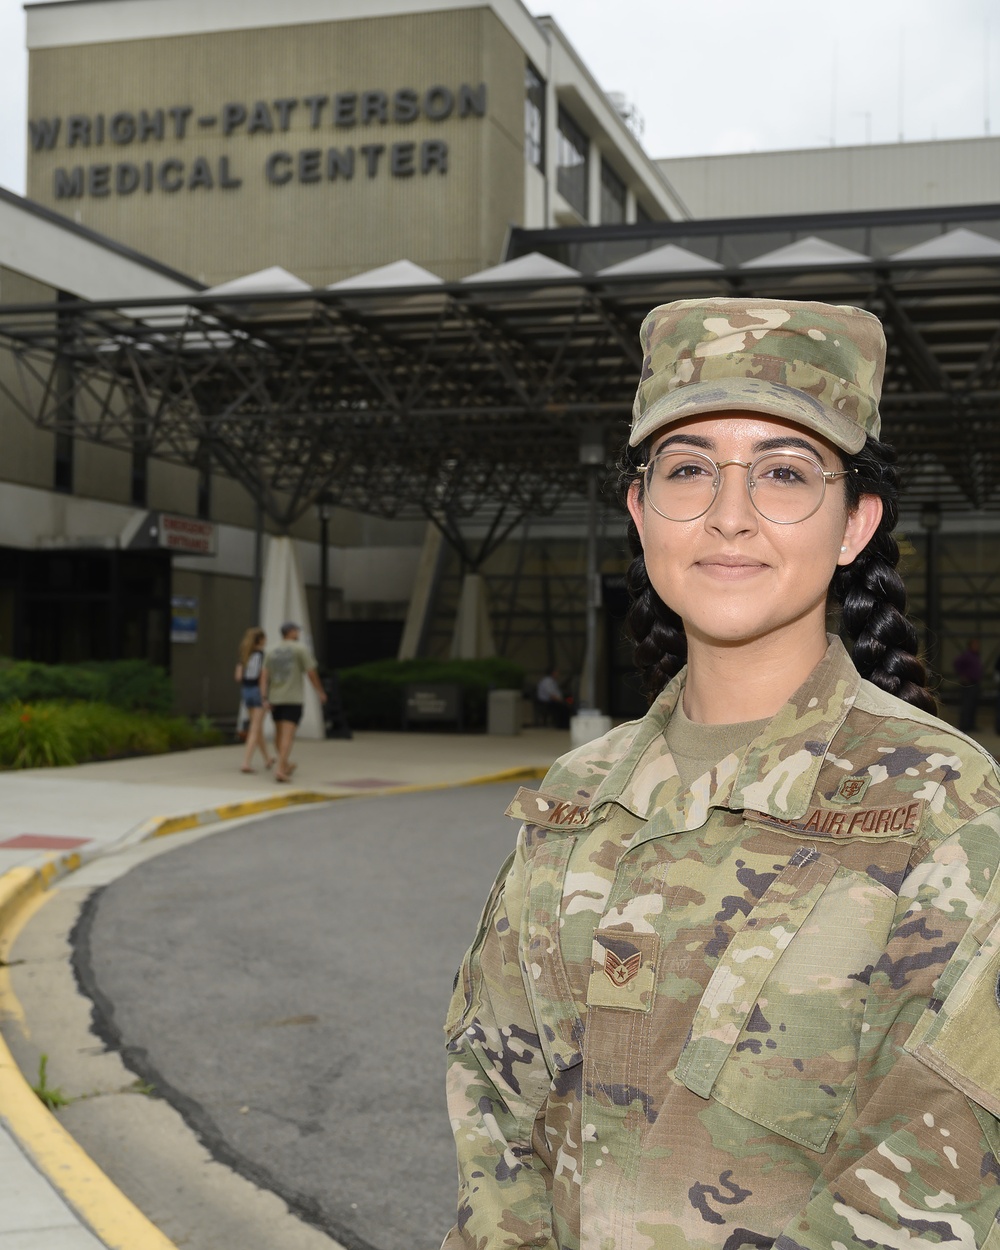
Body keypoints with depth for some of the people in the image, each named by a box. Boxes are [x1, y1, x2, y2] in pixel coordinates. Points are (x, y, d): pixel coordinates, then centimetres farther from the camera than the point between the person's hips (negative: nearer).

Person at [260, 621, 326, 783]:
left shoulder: (271, 652, 9)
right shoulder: (301, 648, -5)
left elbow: (264, 677, 0)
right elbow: (311, 673, -8)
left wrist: (265, 700, -4)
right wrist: (321, 692, 6)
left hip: (275, 699, 6)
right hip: (293, 699, -5)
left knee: (279, 733, 19)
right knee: (288, 735, -10)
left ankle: (286, 765, 34)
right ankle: (280, 770, -23)